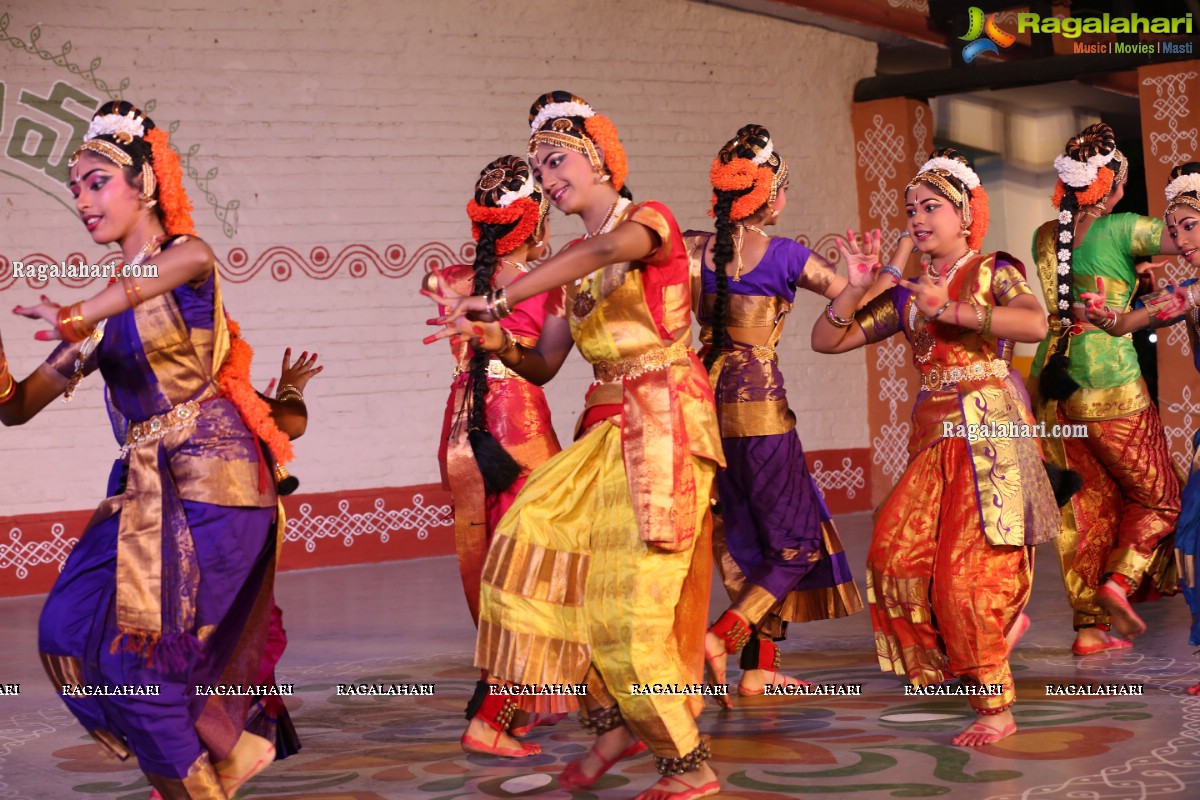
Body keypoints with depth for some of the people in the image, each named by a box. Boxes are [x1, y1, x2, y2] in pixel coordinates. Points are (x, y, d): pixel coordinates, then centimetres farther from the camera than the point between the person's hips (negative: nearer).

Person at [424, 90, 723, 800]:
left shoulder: (650, 219, -4)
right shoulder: (574, 267, 17)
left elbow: (610, 248, -29)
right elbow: (540, 365, 16)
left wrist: (503, 297, -34)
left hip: (663, 424, -7)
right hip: (605, 430, 7)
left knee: (634, 594, -11)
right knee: (535, 543, -6)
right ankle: (615, 721, 3)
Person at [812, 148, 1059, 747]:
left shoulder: (993, 271, 2)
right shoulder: (906, 292, 16)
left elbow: (1035, 323, -19)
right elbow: (826, 340, 13)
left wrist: (950, 310, -19)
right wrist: (856, 289, -1)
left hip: (988, 431, -5)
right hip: (933, 436, 5)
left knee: (968, 566, -10)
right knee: (899, 552, -9)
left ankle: (996, 709, 1)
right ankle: (1003, 622, 16)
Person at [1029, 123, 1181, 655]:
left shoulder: (1044, 236, 11)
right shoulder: (1121, 230, -7)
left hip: (1052, 385, 6)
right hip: (1109, 385, -6)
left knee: (1090, 502, 13)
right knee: (1158, 497, 11)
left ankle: (1089, 625, 12)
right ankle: (1119, 582, -9)